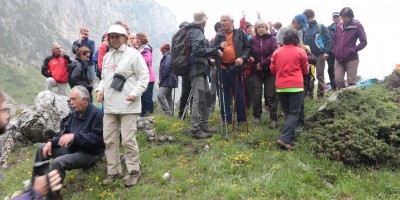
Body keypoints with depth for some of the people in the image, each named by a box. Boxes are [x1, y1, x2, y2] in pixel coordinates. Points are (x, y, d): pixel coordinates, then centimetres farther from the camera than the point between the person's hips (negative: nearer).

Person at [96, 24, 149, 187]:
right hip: (109, 105, 7)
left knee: (128, 139, -4)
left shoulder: (133, 54, -4)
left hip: (128, 105, -7)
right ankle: (114, 171, 23)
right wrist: (100, 89, 4)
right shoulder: (107, 56, 16)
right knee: (109, 139, 9)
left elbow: (144, 76, -7)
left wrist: (135, 93, -18)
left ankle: (134, 171, 14)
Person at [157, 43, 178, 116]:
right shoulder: (171, 56, 22)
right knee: (168, 97, 12)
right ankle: (171, 113, 15)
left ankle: (168, 113, -20)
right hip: (170, 81, 11)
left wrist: (160, 79, -13)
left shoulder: (168, 56, -9)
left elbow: (166, 69, -18)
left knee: (160, 95, -18)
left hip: (167, 80, -11)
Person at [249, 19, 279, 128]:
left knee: (271, 95, 0)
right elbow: (249, 53, 13)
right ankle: (257, 116, 21)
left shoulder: (272, 39, -1)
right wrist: (250, 58, -8)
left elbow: (274, 54, -11)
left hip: (269, 71, -2)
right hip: (256, 71, 2)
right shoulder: (253, 40, 5)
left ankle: (273, 118, 6)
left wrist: (262, 64, -14)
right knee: (256, 94, 5)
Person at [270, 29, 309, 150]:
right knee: (294, 113, -2)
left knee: (287, 112, 16)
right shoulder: (301, 52, 0)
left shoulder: (277, 52, 6)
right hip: (296, 86, -3)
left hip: (281, 87, 4)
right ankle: (285, 139, -14)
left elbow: (273, 70, 11)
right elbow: (305, 70, 8)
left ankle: (291, 137, 20)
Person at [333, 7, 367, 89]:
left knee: (351, 82, 0)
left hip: (351, 59, -4)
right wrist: (334, 50, 6)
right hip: (338, 59, 4)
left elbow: (363, 42, -4)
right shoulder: (339, 26, 8)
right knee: (338, 79, 0)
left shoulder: (357, 25, -4)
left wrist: (353, 50, -12)